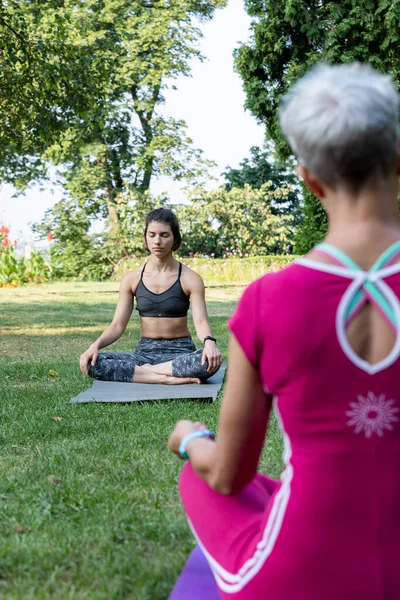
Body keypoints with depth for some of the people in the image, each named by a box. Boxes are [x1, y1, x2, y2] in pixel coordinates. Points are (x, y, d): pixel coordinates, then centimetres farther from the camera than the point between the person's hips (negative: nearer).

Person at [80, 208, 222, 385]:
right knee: (93, 363, -27)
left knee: (210, 361, -37)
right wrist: (95, 345, -20)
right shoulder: (132, 279, 3)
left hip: (180, 351, -2)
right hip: (145, 351, 2)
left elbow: (201, 322, -14)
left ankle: (144, 371, -23)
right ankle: (167, 378, -28)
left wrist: (209, 342, -37)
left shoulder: (189, 278, -3)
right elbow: (117, 326, 0)